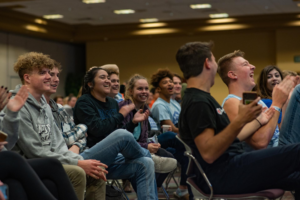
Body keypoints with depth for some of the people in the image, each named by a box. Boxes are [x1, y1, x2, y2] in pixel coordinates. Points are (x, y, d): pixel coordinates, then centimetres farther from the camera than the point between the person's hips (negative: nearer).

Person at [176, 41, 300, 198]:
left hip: (228, 168, 10)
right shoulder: (197, 102, -16)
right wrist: (240, 121, -30)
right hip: (221, 176, -10)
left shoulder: (201, 98, 17)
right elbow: (208, 153, -25)